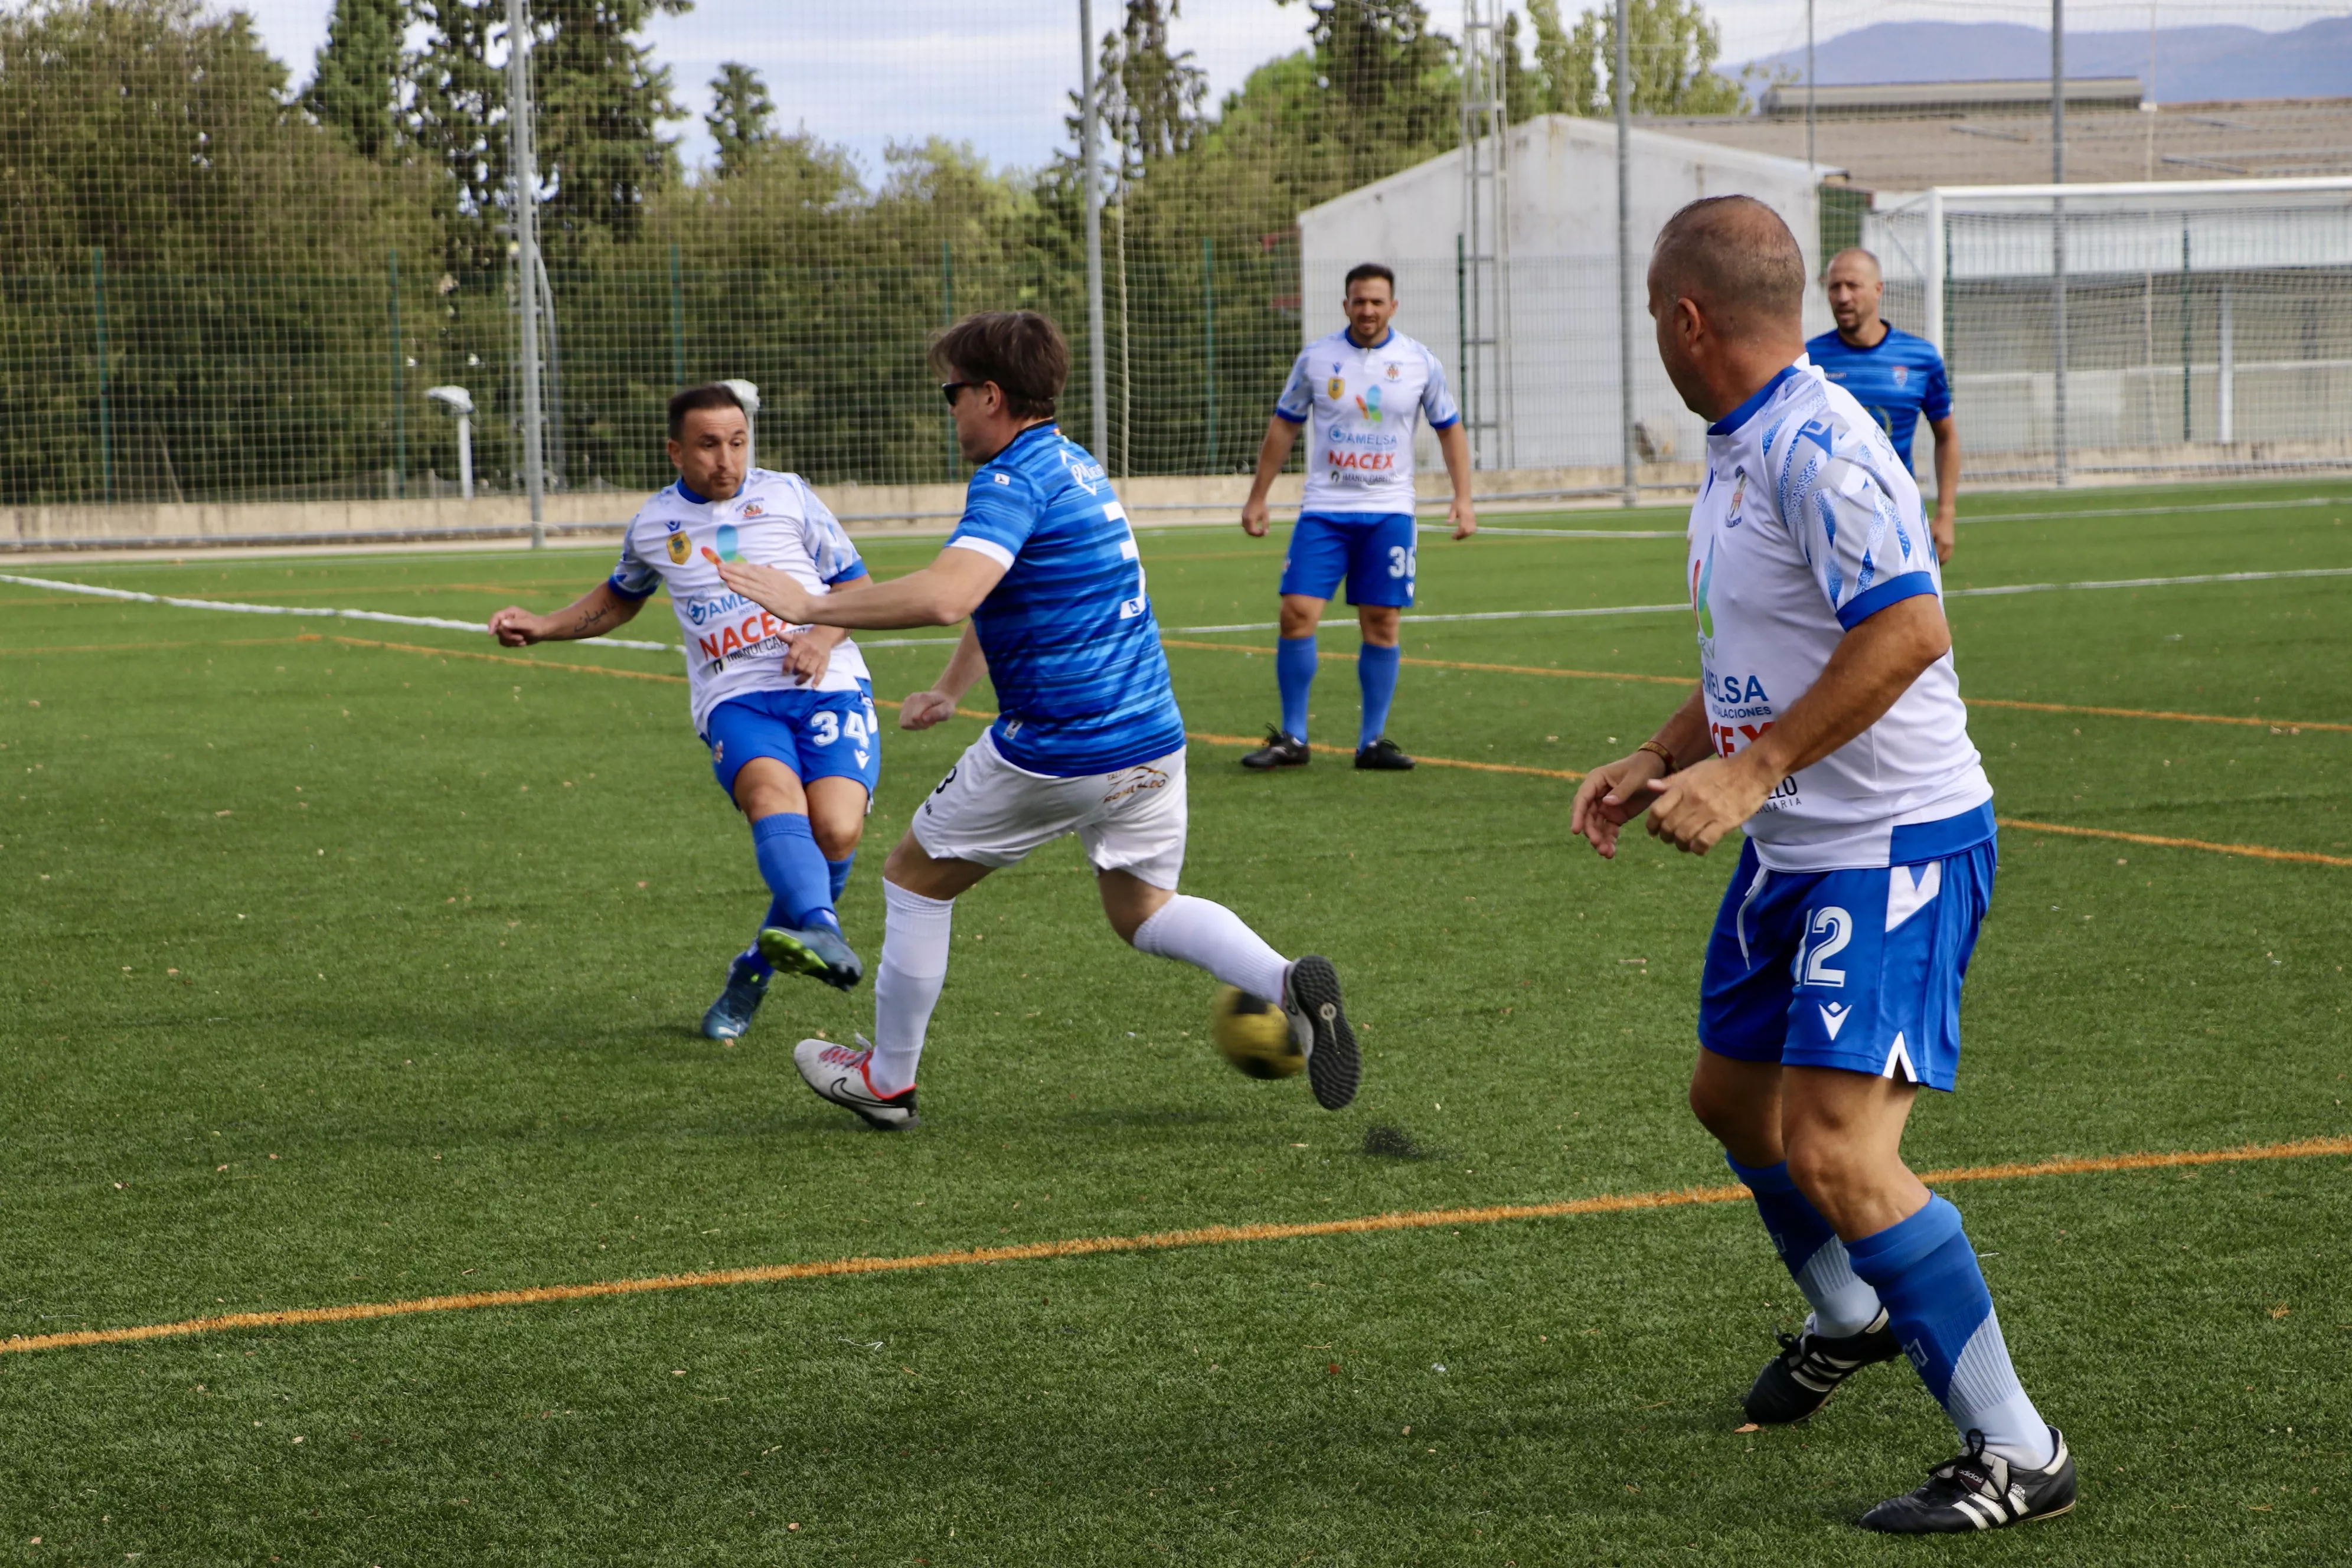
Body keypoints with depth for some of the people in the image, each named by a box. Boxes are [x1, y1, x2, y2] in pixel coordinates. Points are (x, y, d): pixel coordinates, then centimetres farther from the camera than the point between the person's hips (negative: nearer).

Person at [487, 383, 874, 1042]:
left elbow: (855, 584, 17)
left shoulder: (787, 495, 12)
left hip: (827, 687, 0)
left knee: (835, 831, -22)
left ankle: (756, 970, 2)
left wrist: (824, 635, -3)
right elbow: (620, 597, 37)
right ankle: (822, 936, -60)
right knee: (774, 796, -34)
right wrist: (541, 627, 24)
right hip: (737, 701, 0)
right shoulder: (653, 525, 16)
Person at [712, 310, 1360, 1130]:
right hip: (1154, 735, 8)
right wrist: (949, 688, 38)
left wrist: (810, 604, -25)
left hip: (1058, 750, -8)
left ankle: (886, 1080, 21)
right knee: (1143, 910, 20)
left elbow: (945, 596, -32)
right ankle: (1289, 984, -7)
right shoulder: (1074, 465, 16)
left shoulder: (1013, 481, -15)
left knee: (915, 877, 12)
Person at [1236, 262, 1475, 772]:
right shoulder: (1316, 358, 1)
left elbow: (1450, 428, 10)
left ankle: (1373, 740, 9)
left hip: (1389, 511, 0)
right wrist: (1257, 497, 8)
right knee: (1297, 614, -10)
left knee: (1381, 625, -1)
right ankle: (1291, 739, 1)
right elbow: (1283, 426, 10)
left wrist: (1463, 497, 1)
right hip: (1324, 509, 0)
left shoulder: (1420, 363, 1)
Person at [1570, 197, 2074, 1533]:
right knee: (1733, 1094, 24)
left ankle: (2017, 1453, -9)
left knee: (1833, 1149, -18)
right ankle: (1850, 1321, 50)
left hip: (1898, 847, -11)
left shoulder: (1816, 445, -21)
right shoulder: (1739, 449, 11)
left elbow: (1908, 628, -30)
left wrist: (1748, 773, -28)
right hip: (1797, 850, 11)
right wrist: (1661, 761, 14)